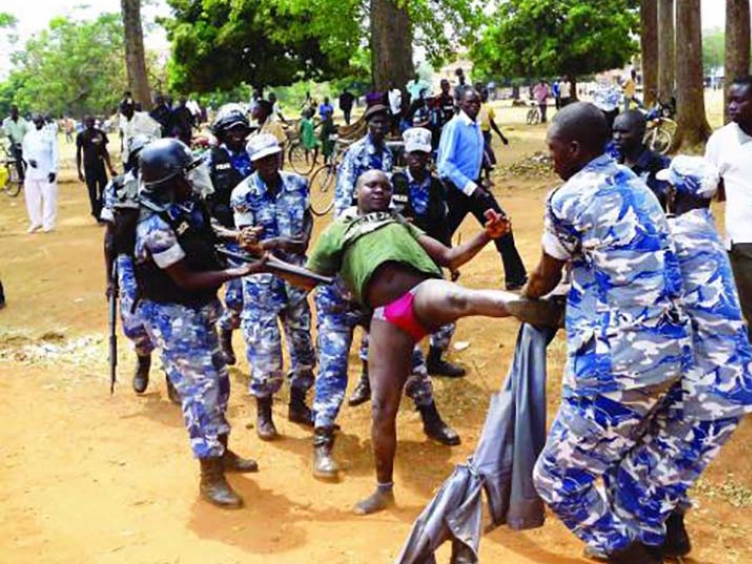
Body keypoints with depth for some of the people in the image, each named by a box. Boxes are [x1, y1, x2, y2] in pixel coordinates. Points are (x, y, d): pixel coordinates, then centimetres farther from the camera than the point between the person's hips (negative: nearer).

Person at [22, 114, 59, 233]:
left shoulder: (50, 135, -3)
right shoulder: (28, 136, 7)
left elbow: (55, 154, -4)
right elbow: (24, 152, 13)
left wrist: (53, 170, -11)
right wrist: (28, 160, -9)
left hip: (47, 173, -4)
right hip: (32, 172, 4)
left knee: (49, 198, -1)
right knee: (31, 197, 9)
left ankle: (48, 223, 7)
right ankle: (36, 221, 23)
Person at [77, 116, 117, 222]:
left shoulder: (101, 133, 7)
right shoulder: (81, 135, -1)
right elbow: (78, 153, 2)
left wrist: (110, 167, 12)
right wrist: (79, 171, -2)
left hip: (100, 165, 3)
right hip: (89, 167, -3)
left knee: (104, 190, 2)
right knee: (93, 192, -2)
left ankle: (103, 213, 14)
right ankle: (97, 214, 3)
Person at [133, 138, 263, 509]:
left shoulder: (188, 205, -1)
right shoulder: (156, 227, -27)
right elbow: (186, 279, -24)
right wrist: (241, 272, -24)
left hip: (199, 310, 9)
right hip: (173, 317, -9)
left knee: (217, 382, 19)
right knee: (200, 391, -5)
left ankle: (222, 451, 37)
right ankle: (211, 477, 5)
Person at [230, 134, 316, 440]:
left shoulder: (297, 183, 0)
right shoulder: (244, 193, -12)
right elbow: (249, 241, -15)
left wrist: (303, 240, -10)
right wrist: (284, 242, -33)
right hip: (262, 275, -4)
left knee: (302, 338, 12)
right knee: (265, 344, -3)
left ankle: (298, 404, 29)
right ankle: (263, 412, 15)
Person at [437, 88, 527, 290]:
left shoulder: (476, 126, 7)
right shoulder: (454, 126, -16)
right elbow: (445, 164, -22)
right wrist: (470, 187, -26)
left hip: (475, 185, 8)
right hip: (457, 188, -8)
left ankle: (516, 277, 12)